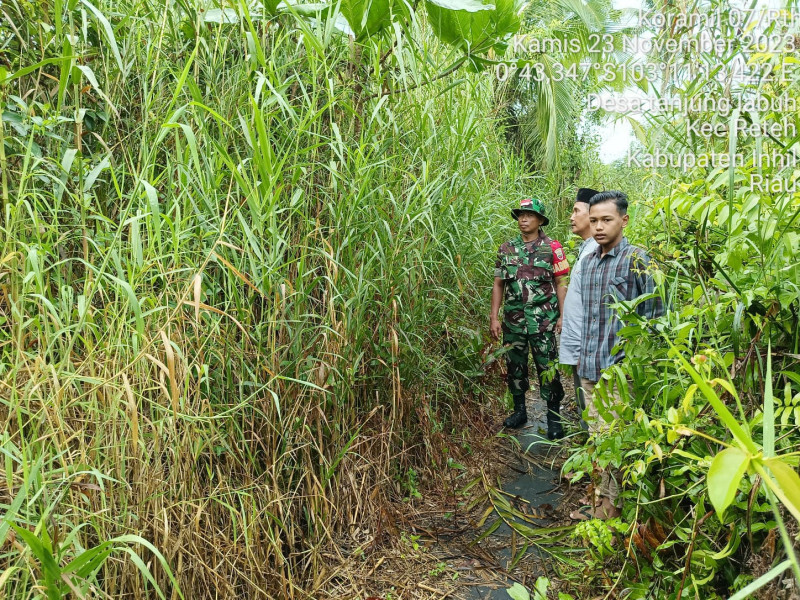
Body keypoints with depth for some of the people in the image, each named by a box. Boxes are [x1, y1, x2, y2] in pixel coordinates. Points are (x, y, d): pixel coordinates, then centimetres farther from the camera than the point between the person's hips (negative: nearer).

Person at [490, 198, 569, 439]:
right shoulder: (506, 249, 8)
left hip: (543, 319, -3)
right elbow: (498, 284, 9)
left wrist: (562, 317, -6)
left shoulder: (552, 248, -1)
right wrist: (494, 318, 3)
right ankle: (519, 411, 28)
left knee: (547, 369, -2)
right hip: (513, 319, 4)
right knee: (515, 366, 12)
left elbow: (561, 284, 0)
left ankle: (554, 418, 11)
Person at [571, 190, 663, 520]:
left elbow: (653, 314, -8)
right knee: (597, 439, 15)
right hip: (589, 369, 7)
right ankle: (604, 499, 29)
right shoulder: (587, 261, 11)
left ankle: (613, 504, 17)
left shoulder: (636, 259, -9)